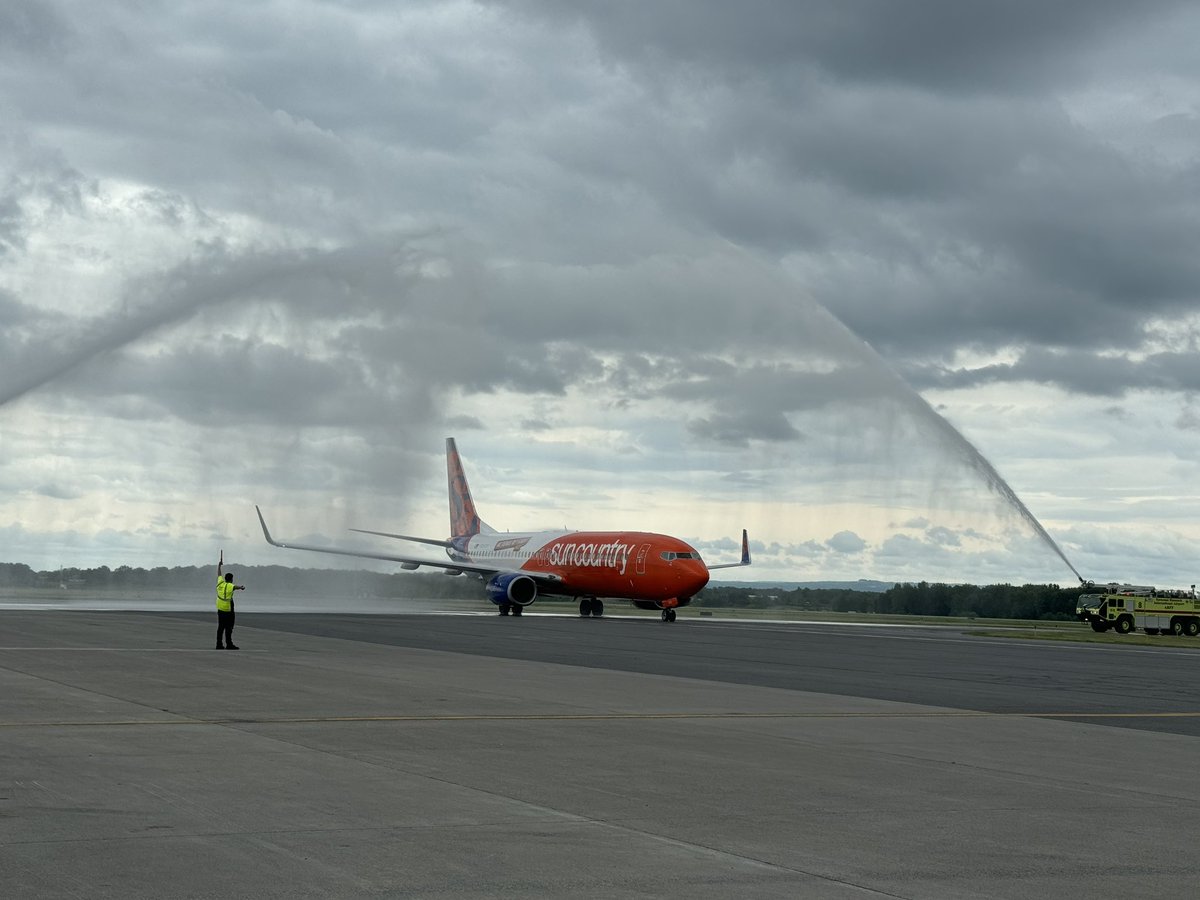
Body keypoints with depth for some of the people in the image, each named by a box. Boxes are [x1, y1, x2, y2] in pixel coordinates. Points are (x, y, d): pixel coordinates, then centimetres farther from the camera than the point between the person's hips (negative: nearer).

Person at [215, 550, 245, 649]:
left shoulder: (220, 583, 6)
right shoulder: (230, 586, -13)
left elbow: (219, 574, 23)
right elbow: (235, 586, -36)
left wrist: (219, 564, 37)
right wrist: (241, 587, -57)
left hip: (220, 609, 7)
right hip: (228, 610, -7)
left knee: (220, 627, 9)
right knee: (229, 627, -5)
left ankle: (219, 644, 8)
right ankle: (229, 644, -7)